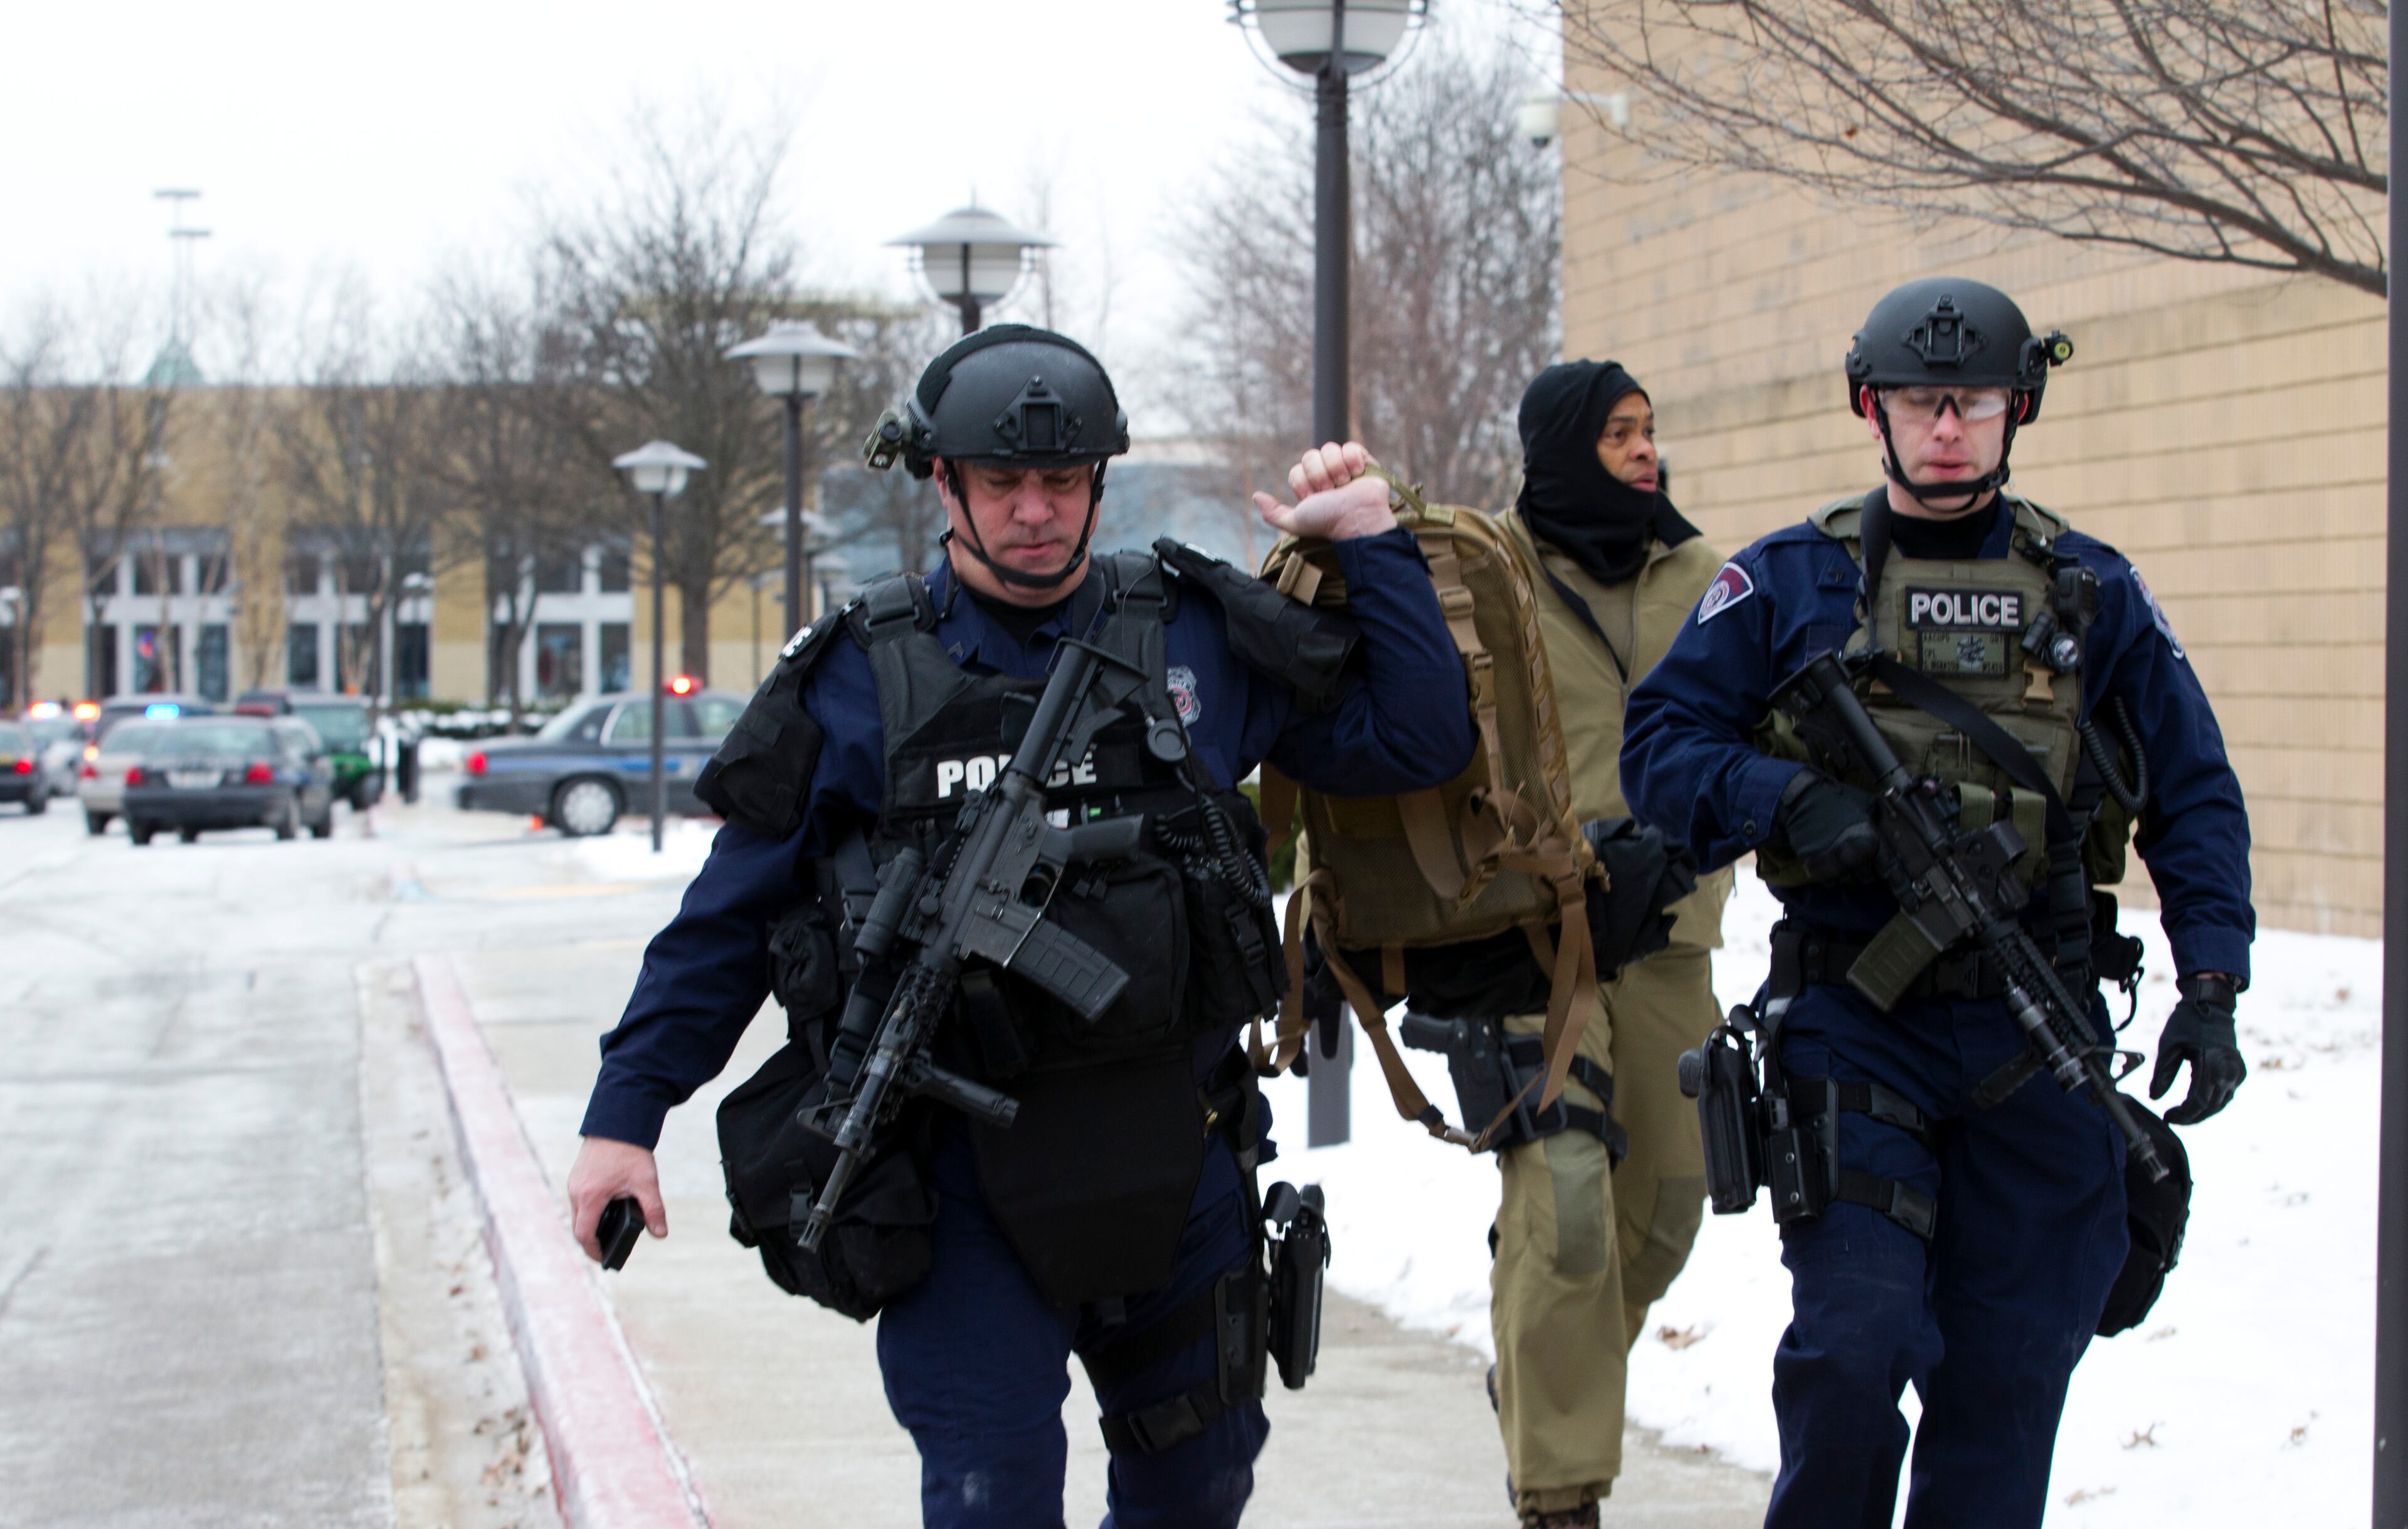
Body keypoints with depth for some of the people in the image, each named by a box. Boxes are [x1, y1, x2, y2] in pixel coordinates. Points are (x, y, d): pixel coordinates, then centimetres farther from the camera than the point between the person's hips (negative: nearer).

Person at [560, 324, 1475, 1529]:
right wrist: (625, 1113, -2)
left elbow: (1416, 741, 6)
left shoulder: (1200, 638, 3)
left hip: (1177, 1157, 3)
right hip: (965, 1183, -3)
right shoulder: (864, 678, -2)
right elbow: (734, 913, 2)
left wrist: (1369, 541, 1)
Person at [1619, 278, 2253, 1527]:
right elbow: (1659, 747, 1)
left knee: (2010, 1369, 6)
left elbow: (2196, 799, 11)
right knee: (1855, 1345, -14)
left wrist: (2211, 985, 0)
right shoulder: (1789, 583, 3)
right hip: (1853, 1021, -2)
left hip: (2037, 1039, 2)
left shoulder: (2093, 593, 9)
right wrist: (1792, 801, -18)